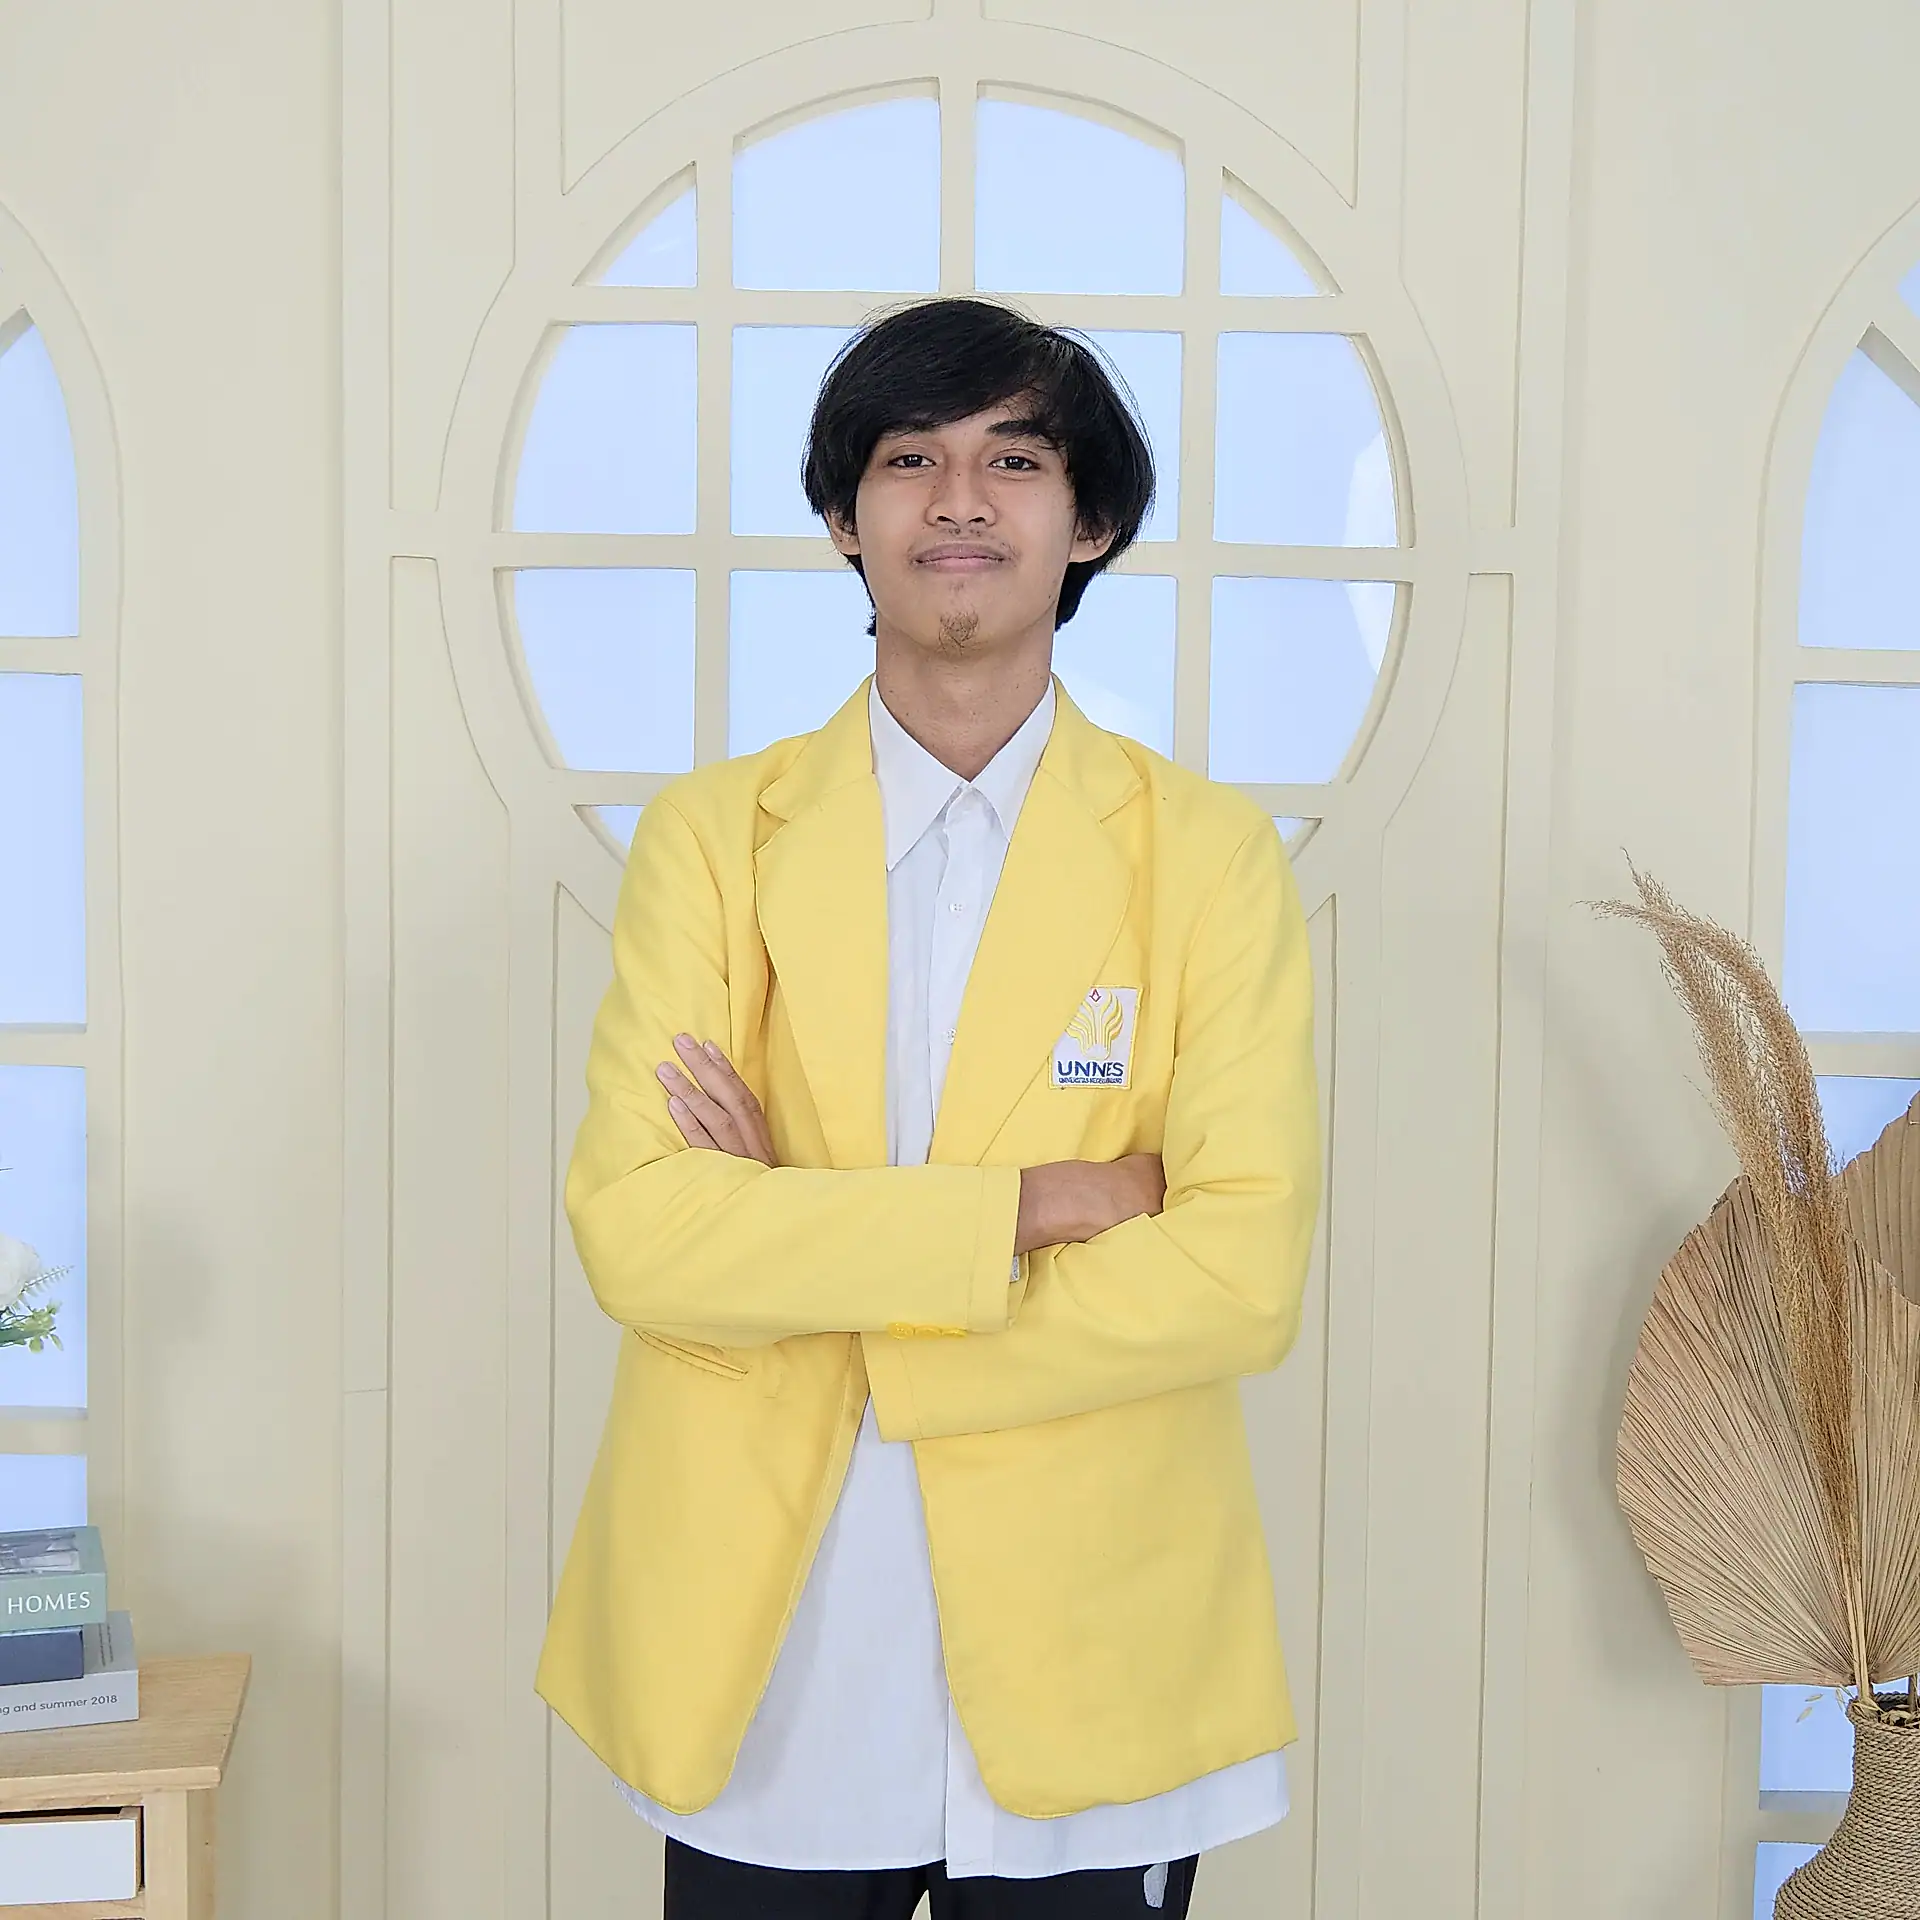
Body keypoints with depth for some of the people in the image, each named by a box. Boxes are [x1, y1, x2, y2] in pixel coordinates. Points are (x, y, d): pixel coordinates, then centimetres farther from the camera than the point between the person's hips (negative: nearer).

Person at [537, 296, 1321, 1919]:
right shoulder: (712, 835, 0)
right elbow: (633, 1227, -12)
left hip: (1090, 1670, -1)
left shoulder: (1208, 854, -3)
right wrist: (1036, 1201, -18)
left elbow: (1244, 1276, -13)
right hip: (762, 1679, 1)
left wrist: (815, 1291, -15)